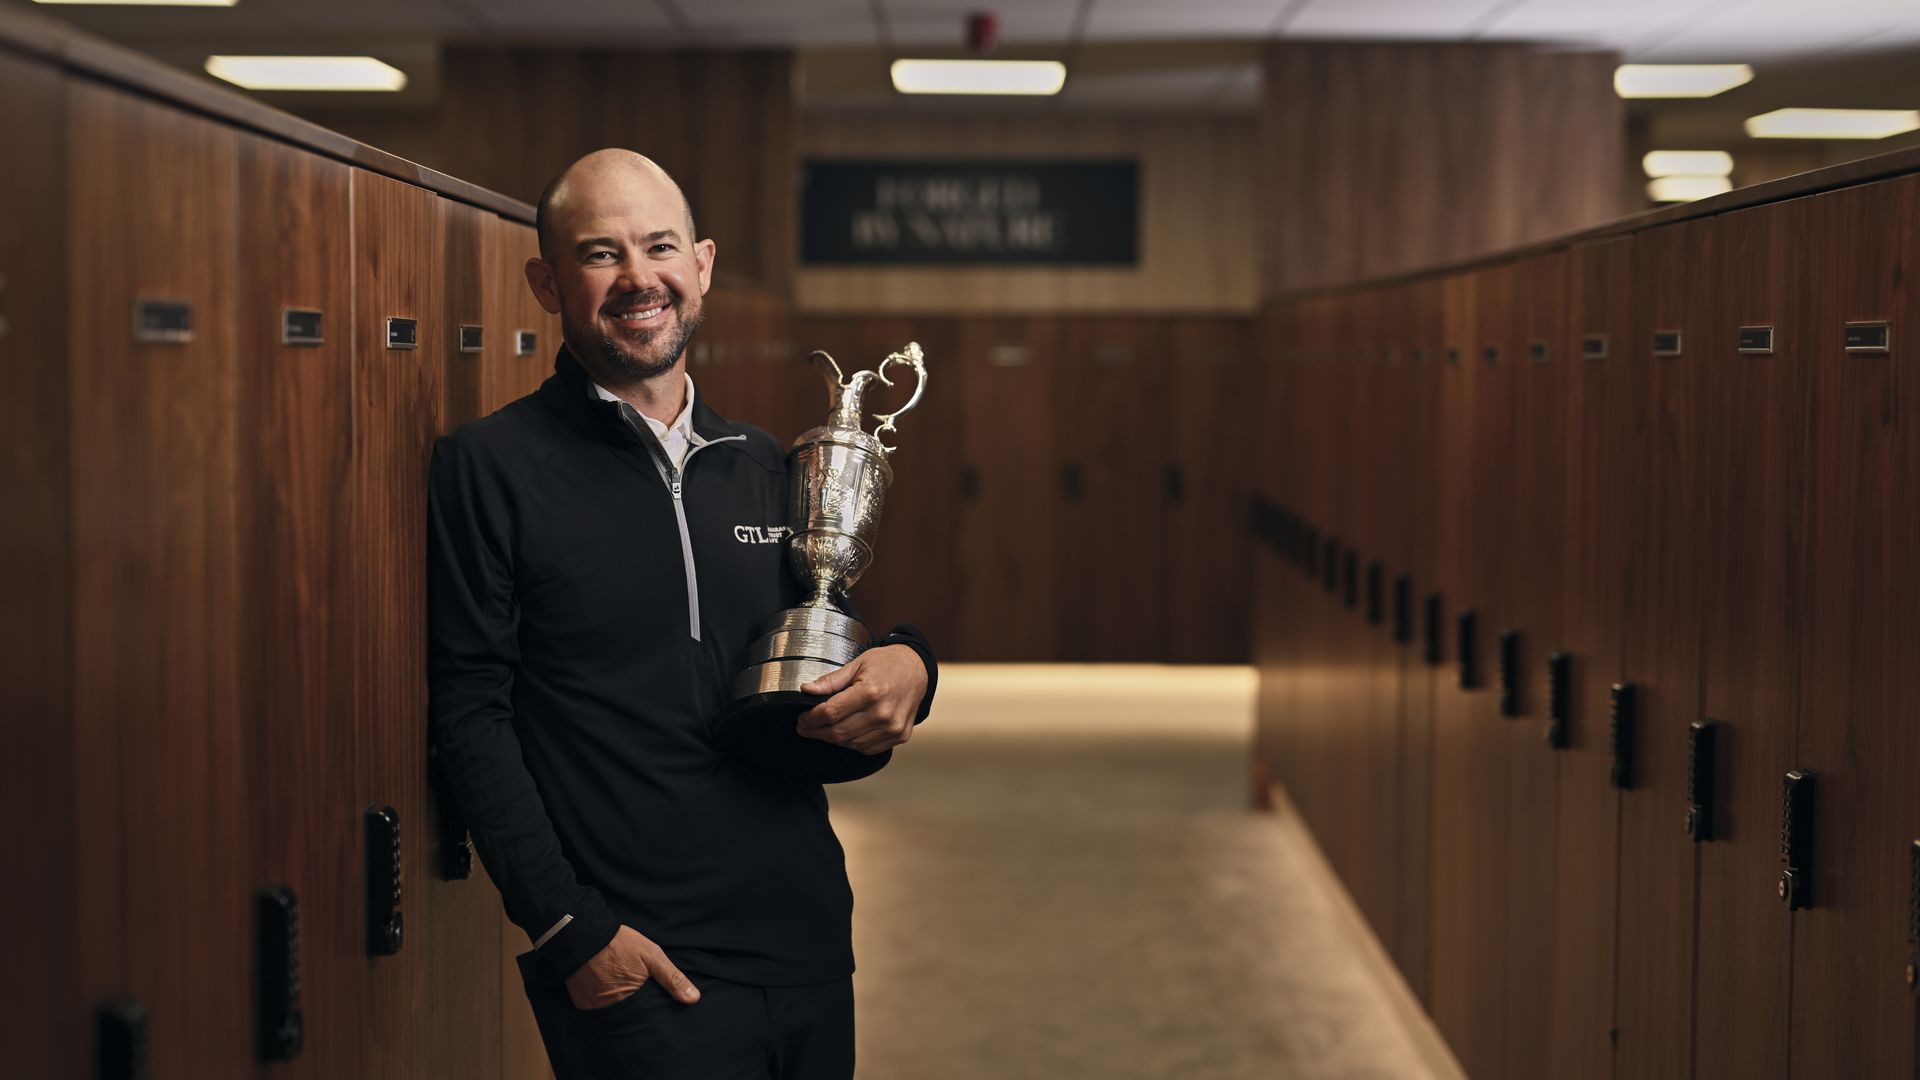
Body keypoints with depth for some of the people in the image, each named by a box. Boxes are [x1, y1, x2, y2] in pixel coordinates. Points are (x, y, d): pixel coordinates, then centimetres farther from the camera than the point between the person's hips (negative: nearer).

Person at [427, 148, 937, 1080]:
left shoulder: (762, 466, 12)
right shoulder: (489, 466, -5)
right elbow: (470, 714, -8)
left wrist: (906, 665, -4)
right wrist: (567, 931, -14)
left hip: (810, 942, 6)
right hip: (639, 966, -5)